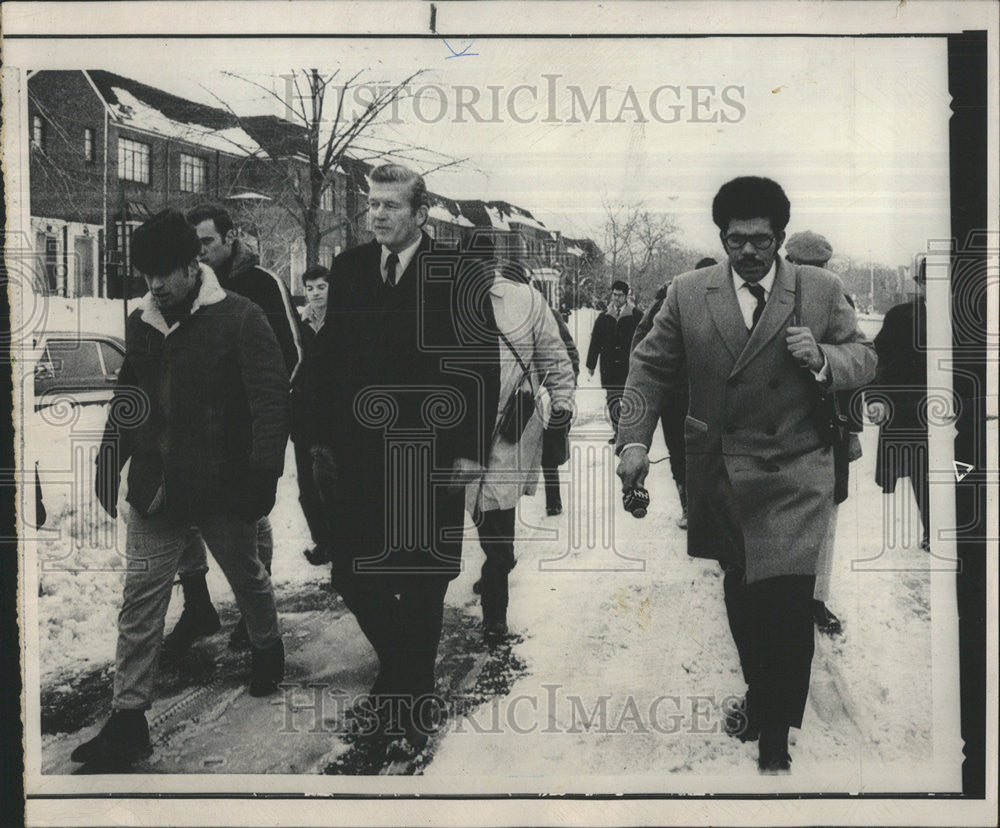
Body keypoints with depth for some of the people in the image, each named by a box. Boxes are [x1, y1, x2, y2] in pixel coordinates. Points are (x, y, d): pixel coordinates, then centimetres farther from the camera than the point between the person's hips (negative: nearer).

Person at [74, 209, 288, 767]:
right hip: (156, 491, 4)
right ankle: (129, 720, 7)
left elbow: (271, 401, -15)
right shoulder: (141, 324, 7)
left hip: (222, 489, -4)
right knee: (141, 601, 1)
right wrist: (109, 468, 16)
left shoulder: (240, 319, -11)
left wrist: (263, 476, -21)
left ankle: (268, 649, 47)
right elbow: (126, 402, 17)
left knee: (247, 578, 18)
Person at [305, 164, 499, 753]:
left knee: (422, 583, 7)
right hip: (357, 455, 4)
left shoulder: (456, 273, -4)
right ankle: (401, 665, 33)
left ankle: (415, 697, 24)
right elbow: (329, 356, 9)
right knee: (352, 576, 6)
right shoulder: (349, 268, 8)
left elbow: (483, 363, -6)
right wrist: (322, 438, 5)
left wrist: (471, 450, -10)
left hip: (429, 457, -3)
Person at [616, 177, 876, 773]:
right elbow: (651, 367, 7)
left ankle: (776, 737, 2)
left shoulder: (822, 291, 3)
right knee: (741, 596, 14)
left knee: (787, 599, -12)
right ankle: (759, 695, 38)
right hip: (720, 473, 2)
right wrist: (635, 439, -3)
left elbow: (865, 360, 7)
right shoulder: (688, 294, 4)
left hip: (794, 474, -2)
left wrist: (821, 358, -15)